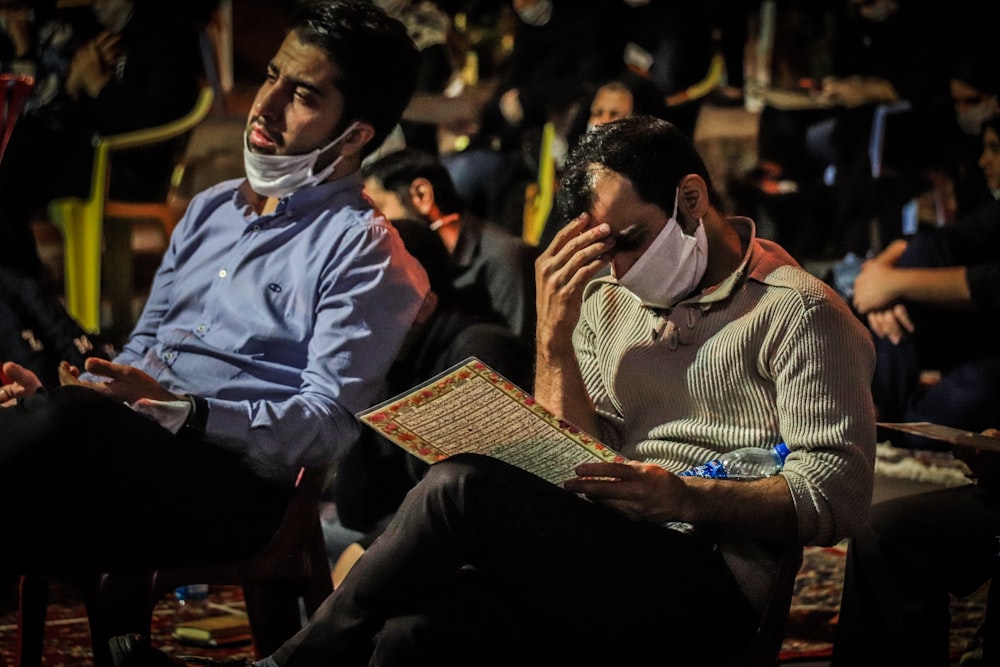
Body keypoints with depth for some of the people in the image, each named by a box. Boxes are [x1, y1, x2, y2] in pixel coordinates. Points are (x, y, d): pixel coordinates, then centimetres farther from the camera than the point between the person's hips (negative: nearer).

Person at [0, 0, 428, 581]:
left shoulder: (363, 248, 2)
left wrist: (179, 412, -21)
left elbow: (330, 424, -8)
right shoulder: (210, 209, 26)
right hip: (130, 442, 7)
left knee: (68, 419, -35)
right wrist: (48, 394, 6)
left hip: (235, 484, -6)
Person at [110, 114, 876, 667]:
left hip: (712, 584, -6)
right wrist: (555, 341, 1)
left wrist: (689, 498, -22)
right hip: (604, 566, 6)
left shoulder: (798, 311, 1)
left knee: (463, 486, -26)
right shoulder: (611, 302, 21)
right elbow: (575, 468, 16)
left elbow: (837, 491, -7)